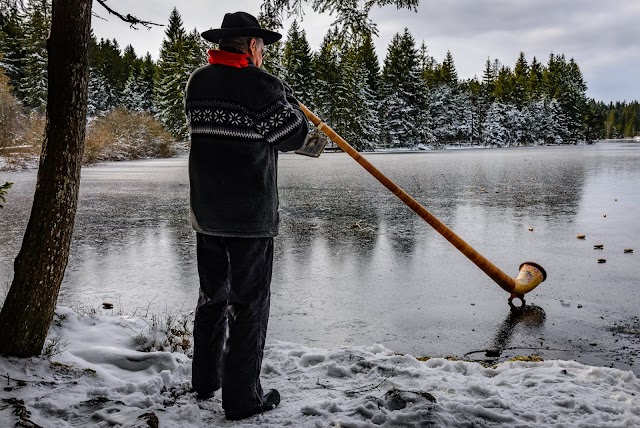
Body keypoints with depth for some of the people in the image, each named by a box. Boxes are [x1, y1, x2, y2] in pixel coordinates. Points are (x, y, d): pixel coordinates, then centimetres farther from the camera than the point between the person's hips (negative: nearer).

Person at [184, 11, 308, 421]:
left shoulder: (197, 83, 4)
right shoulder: (263, 86, -14)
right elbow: (295, 135, -5)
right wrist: (287, 96, 11)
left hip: (206, 213, 6)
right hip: (252, 217, -6)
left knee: (212, 296, 20)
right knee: (249, 303, 3)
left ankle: (205, 380, 33)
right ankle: (242, 398, 9)